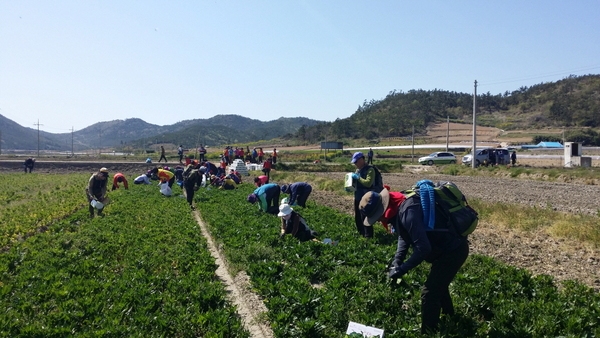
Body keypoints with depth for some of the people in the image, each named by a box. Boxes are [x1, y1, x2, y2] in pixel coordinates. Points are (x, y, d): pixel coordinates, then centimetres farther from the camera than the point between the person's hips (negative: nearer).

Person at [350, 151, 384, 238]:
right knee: (357, 217, 15)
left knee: (365, 217, -7)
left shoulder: (370, 169, -14)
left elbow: (368, 183, -25)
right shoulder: (358, 170, 13)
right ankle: (361, 234, 29)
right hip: (358, 197, 9)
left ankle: (368, 236, 1)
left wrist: (358, 177, -22)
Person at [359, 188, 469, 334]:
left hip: (453, 250, -10)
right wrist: (397, 261, -3)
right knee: (437, 283, 29)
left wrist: (402, 269, -26)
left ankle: (428, 332, 11)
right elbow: (405, 235, 10)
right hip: (447, 248, 10)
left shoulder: (407, 211, -33)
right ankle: (448, 315, 53)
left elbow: (423, 248, -36)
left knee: (429, 292, -5)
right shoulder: (398, 207, -1)